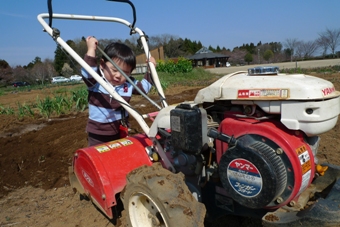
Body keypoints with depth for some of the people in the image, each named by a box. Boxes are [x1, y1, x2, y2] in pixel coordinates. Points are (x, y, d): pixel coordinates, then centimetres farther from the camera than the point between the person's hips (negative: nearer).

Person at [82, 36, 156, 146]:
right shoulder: (95, 81, -14)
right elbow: (87, 72, -34)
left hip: (120, 132, 4)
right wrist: (91, 49, -34)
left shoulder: (129, 84, -2)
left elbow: (143, 87, 10)